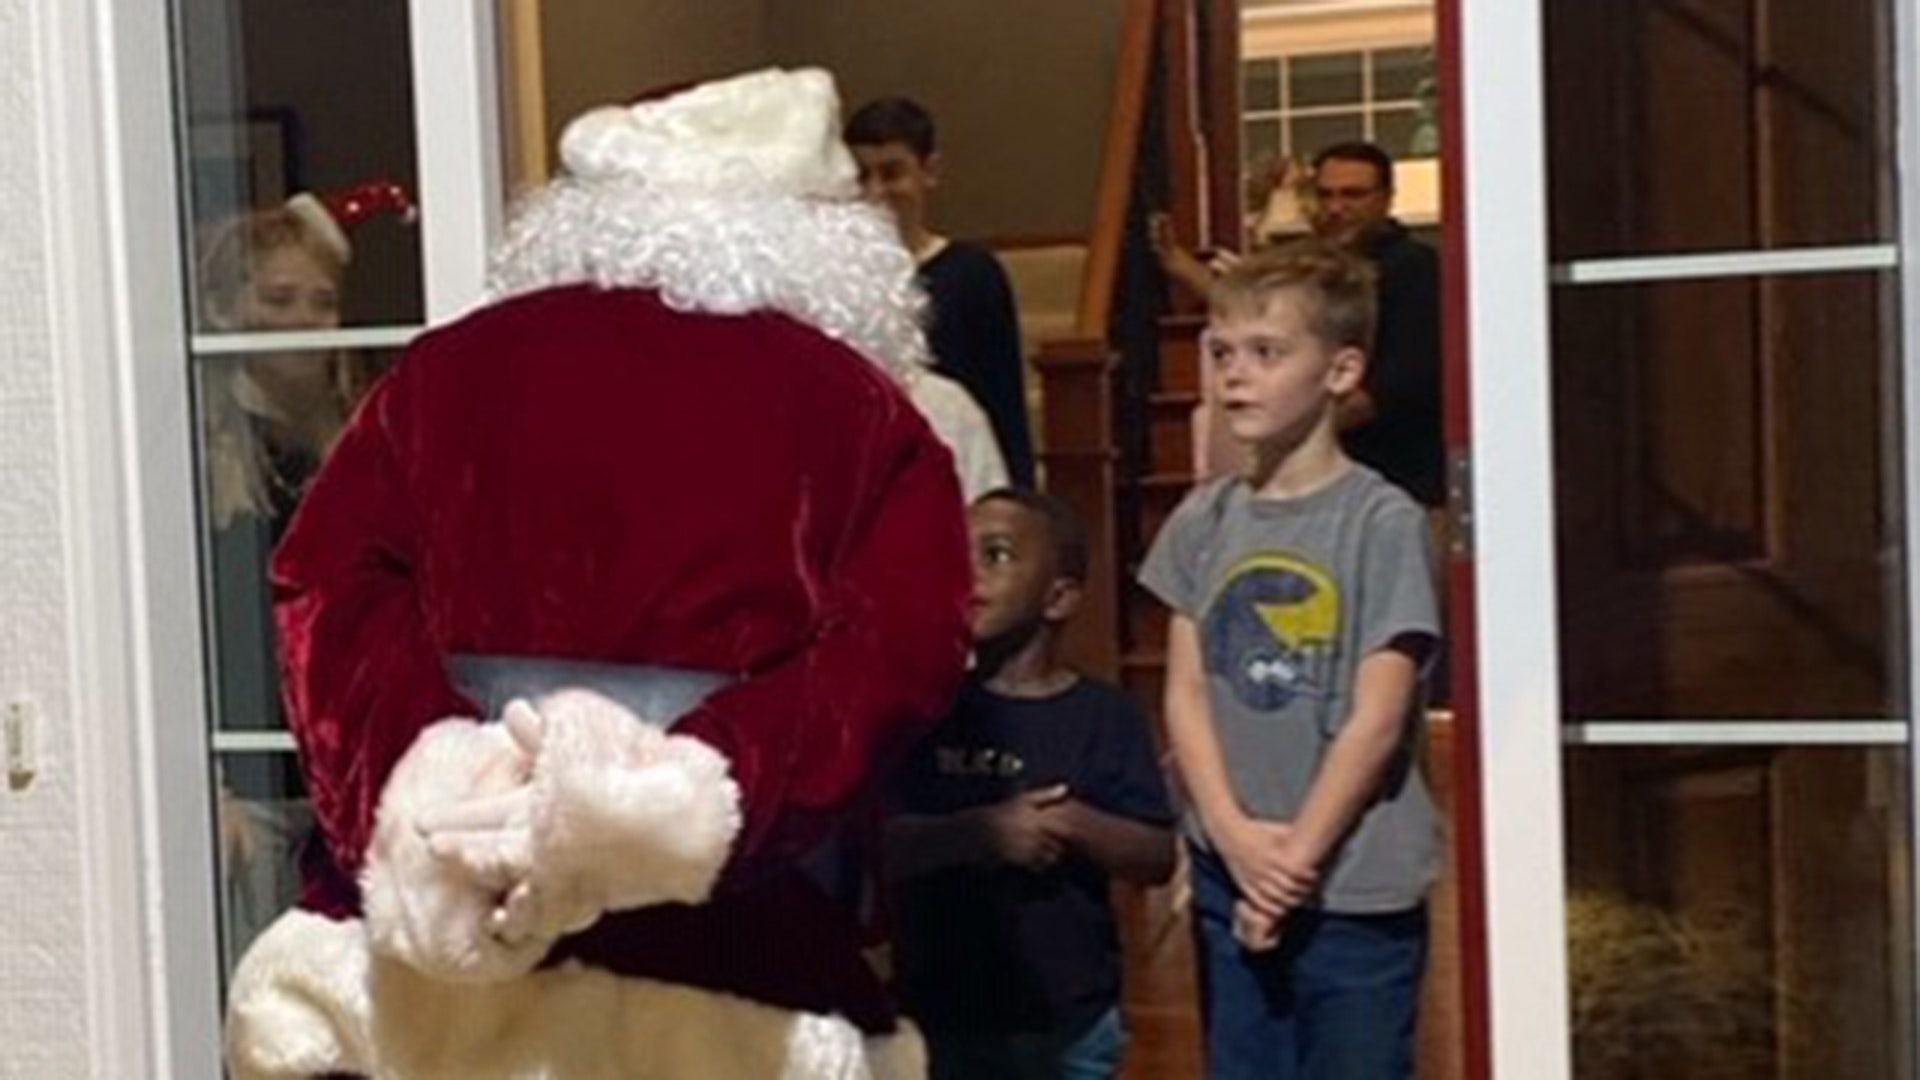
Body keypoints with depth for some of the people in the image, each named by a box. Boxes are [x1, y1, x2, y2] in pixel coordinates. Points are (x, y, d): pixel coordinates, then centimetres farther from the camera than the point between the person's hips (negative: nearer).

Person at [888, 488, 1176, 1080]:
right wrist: (977, 832, -24)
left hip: (1070, 1020, 0)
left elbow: (1157, 856, -5)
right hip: (942, 1016, 1)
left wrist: (1074, 824, -22)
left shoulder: (1103, 715, -3)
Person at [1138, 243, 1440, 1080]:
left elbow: (1377, 719, -12)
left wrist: (1297, 857, -11)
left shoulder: (1383, 522, -9)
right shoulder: (1202, 522, 6)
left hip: (1355, 890, -5)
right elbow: (1186, 694, 3)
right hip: (1229, 883, 5)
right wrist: (1236, 835, -11)